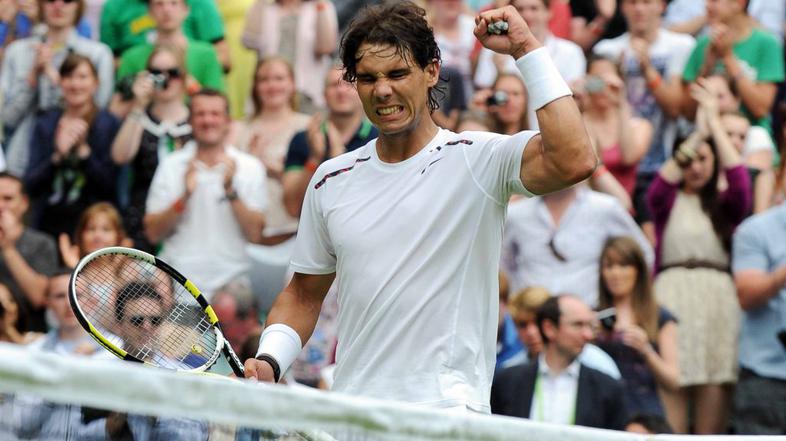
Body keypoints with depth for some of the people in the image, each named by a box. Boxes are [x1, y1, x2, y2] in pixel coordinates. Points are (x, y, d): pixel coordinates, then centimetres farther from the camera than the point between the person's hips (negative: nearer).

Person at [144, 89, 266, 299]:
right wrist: (184, 197, -12)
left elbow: (254, 234, -5)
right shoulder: (172, 165, 6)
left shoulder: (249, 167, 4)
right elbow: (153, 234, 1)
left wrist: (230, 191, -15)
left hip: (232, 281, 0)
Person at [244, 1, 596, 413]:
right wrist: (268, 362, 3)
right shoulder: (330, 180, 12)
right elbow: (303, 294, 21)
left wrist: (527, 50, -19)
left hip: (448, 409, -4)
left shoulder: (477, 159, -3)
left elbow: (573, 162, -22)